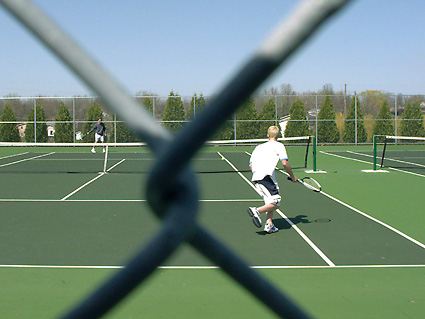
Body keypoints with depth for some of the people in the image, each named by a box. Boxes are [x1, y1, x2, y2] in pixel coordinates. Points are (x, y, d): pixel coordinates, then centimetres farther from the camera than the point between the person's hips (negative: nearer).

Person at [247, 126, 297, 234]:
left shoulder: (259, 147, 26)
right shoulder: (279, 146, 9)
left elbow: (251, 165, 20)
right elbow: (285, 163, -3)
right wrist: (292, 176, 9)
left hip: (256, 178, 7)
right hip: (266, 176, -7)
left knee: (270, 202, 15)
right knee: (276, 202, -5)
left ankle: (269, 225, 1)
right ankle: (257, 210, -21)